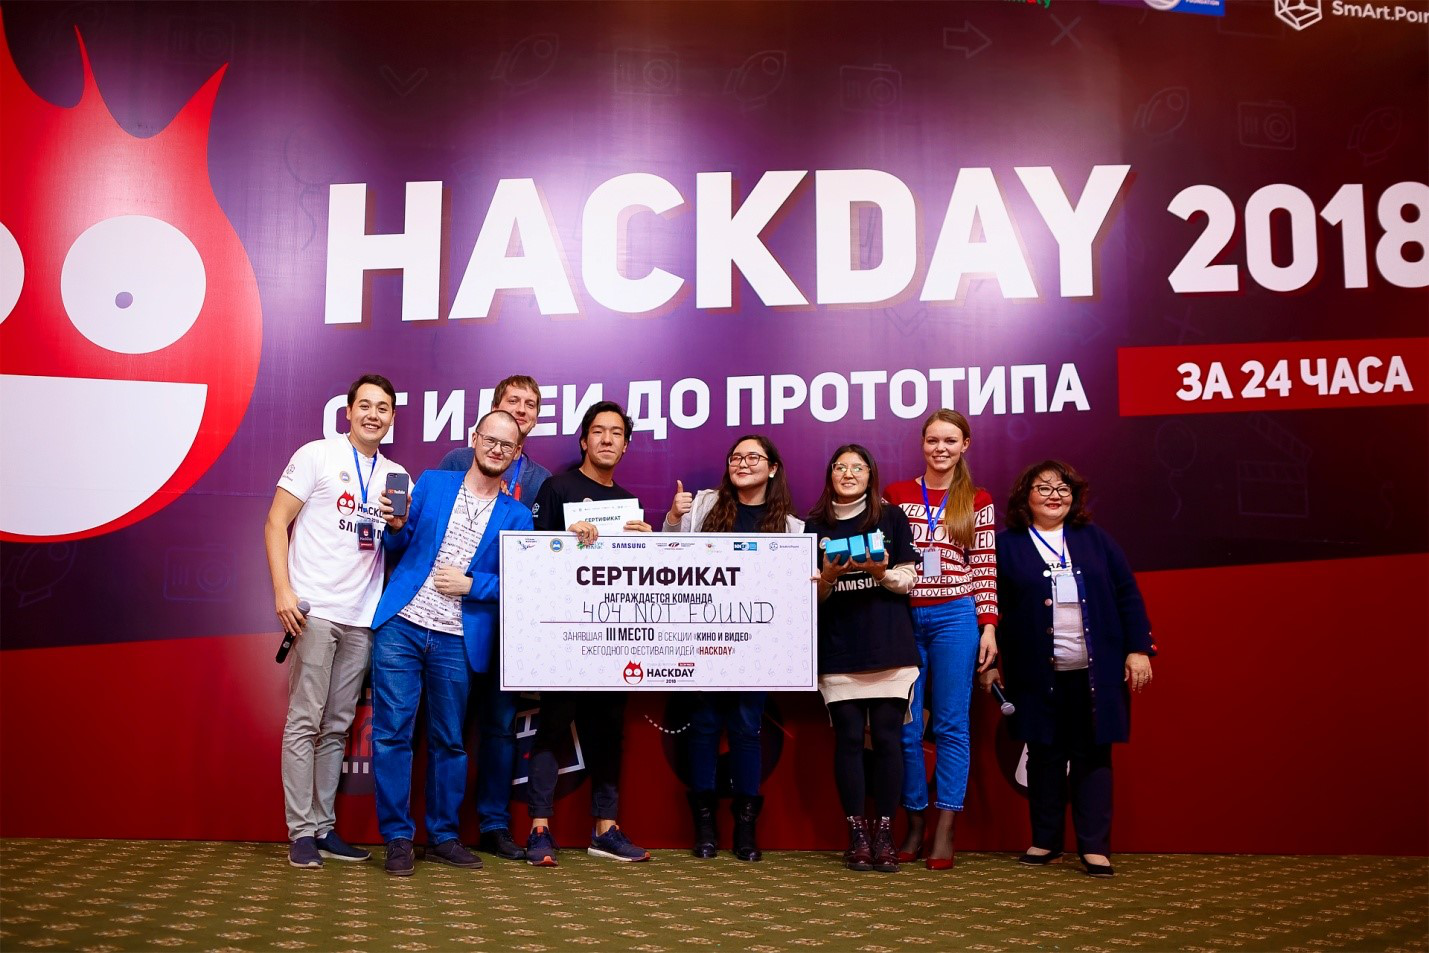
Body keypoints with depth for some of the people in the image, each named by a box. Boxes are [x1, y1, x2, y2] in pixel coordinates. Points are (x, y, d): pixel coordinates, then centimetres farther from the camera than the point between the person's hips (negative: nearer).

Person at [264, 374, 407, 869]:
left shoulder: (396, 476, 15)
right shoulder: (316, 456, 1)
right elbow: (276, 522, -3)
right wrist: (283, 590, -14)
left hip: (362, 617, 5)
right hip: (315, 610, -5)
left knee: (337, 727, 9)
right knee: (304, 723, -3)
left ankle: (324, 827, 16)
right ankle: (301, 833, 3)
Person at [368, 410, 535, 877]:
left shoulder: (516, 516, 7)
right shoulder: (432, 483, 9)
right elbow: (399, 547, 10)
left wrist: (471, 585, -10)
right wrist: (397, 527, -10)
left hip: (457, 641, 0)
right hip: (401, 627, 0)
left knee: (449, 741, 8)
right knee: (392, 732, -2)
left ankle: (444, 835, 22)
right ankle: (398, 838, 9)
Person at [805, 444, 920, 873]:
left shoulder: (892, 518, 7)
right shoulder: (815, 526, 9)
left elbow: (908, 580, 4)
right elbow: (810, 594, 7)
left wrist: (881, 572, -15)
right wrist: (827, 578, -13)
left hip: (889, 645, 0)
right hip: (838, 649, 1)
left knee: (887, 736, -2)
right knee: (849, 737, -1)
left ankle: (885, 833, 8)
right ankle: (856, 834, 9)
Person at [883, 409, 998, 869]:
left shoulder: (978, 501, 6)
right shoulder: (896, 494, 7)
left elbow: (985, 568, 4)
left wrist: (989, 627, -2)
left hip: (955, 618, -1)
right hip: (904, 618, 1)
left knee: (951, 725, 1)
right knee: (906, 726, 3)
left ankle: (944, 832, 6)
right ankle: (914, 825, 15)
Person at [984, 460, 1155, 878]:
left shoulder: (1096, 540, 9)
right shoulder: (1006, 544, 2)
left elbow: (1128, 596, 7)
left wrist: (1138, 649, -1)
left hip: (1095, 671, 1)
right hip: (1037, 673, -1)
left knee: (1092, 755, 3)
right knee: (1044, 756, 6)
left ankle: (1095, 846, 8)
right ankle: (1045, 841, 17)